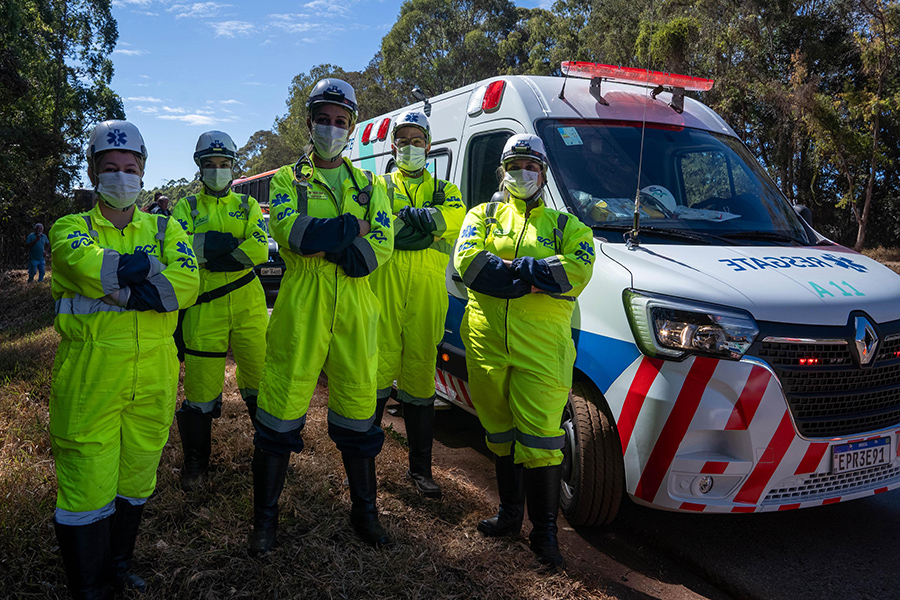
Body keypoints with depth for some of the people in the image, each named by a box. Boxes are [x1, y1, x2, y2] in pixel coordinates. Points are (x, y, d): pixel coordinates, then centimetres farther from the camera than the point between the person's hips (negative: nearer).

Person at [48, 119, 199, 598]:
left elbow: (186, 285, -9)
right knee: (86, 483, 0)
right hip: (89, 373, -2)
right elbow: (89, 266, -20)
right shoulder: (71, 229, 5)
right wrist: (153, 265, -13)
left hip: (153, 374, 3)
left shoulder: (164, 230, 11)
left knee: (135, 477, 15)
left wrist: (117, 292, -17)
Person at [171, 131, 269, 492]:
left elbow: (259, 250, -8)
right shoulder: (186, 207, 9)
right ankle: (195, 463, 22)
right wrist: (233, 241, -15)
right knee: (200, 387, 3)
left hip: (248, 307, 1)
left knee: (260, 379, 7)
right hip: (203, 309, -1)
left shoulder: (247, 205, 10)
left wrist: (208, 254, -14)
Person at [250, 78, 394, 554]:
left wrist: (318, 238, -13)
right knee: (281, 412, 2)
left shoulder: (369, 186, 15)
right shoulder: (287, 181, 10)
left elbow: (381, 246, -1)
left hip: (355, 310, 2)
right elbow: (289, 230, -11)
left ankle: (364, 510, 25)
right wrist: (350, 229, -13)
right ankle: (265, 516, 19)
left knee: (357, 411, 9)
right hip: (300, 307, -2)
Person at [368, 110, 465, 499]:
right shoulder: (379, 186, 18)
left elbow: (455, 217, -2)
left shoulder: (444, 189, 21)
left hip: (427, 295, 1)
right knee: (378, 371, -5)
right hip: (384, 290, -1)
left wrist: (403, 217, -11)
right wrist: (426, 229, -12)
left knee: (421, 376, 4)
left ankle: (420, 468, 14)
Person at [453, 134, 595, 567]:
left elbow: (577, 271, -8)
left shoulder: (565, 225, 13)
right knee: (501, 431, 13)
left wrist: (509, 265, -14)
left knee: (540, 437, -5)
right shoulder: (483, 216, 16)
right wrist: (535, 276, -12)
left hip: (543, 345, -2)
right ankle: (510, 514, 31)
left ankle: (545, 529, 10)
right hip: (487, 339, 2)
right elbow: (467, 262, -4)